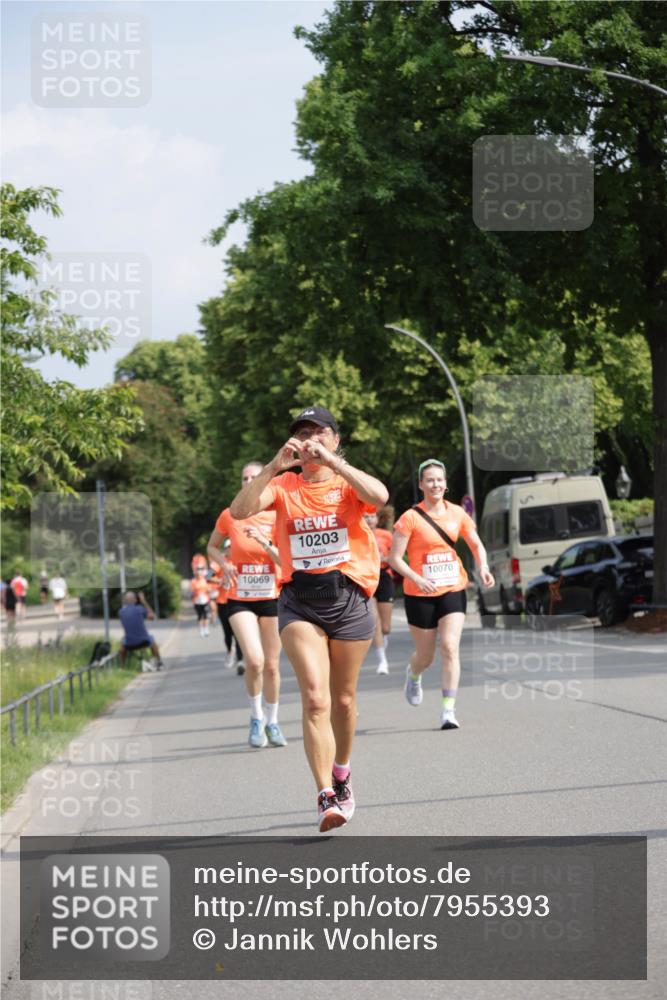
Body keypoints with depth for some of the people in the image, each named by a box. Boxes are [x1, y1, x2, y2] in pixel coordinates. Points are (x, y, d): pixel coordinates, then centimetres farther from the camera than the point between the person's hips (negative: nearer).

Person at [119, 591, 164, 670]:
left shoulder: (121, 612, -3)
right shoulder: (139, 609, -9)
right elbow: (152, 616, 4)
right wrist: (144, 602, 7)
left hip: (129, 645, 1)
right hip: (143, 642, -1)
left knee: (123, 641, 37)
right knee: (151, 639, 34)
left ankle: (123, 666, 32)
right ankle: (159, 663, 38)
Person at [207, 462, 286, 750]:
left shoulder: (277, 517, -4)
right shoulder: (229, 516, -2)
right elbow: (212, 546, 14)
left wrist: (265, 543, -23)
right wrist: (224, 563, -5)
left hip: (271, 597, 1)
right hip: (240, 599, -1)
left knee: (271, 665, 6)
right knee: (254, 660, -19)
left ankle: (272, 722, 26)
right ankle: (256, 717, 3)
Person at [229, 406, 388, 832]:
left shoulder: (348, 483, 3)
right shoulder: (283, 485, 6)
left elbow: (379, 497, -21)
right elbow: (240, 511, -12)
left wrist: (333, 462, -24)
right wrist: (275, 466, -20)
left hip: (349, 596, 1)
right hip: (299, 601, 0)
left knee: (343, 698, 13)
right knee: (315, 697, -14)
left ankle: (341, 772, 37)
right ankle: (326, 797, -17)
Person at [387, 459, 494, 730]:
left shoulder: (457, 513, 4)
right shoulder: (411, 517, -8)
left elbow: (477, 545, 13)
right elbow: (394, 558, -10)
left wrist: (483, 567, -8)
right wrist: (417, 579, -24)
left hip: (453, 590, 2)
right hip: (420, 595, -2)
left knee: (450, 646, -15)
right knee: (425, 656, 9)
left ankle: (448, 709, -11)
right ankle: (413, 675, 46)